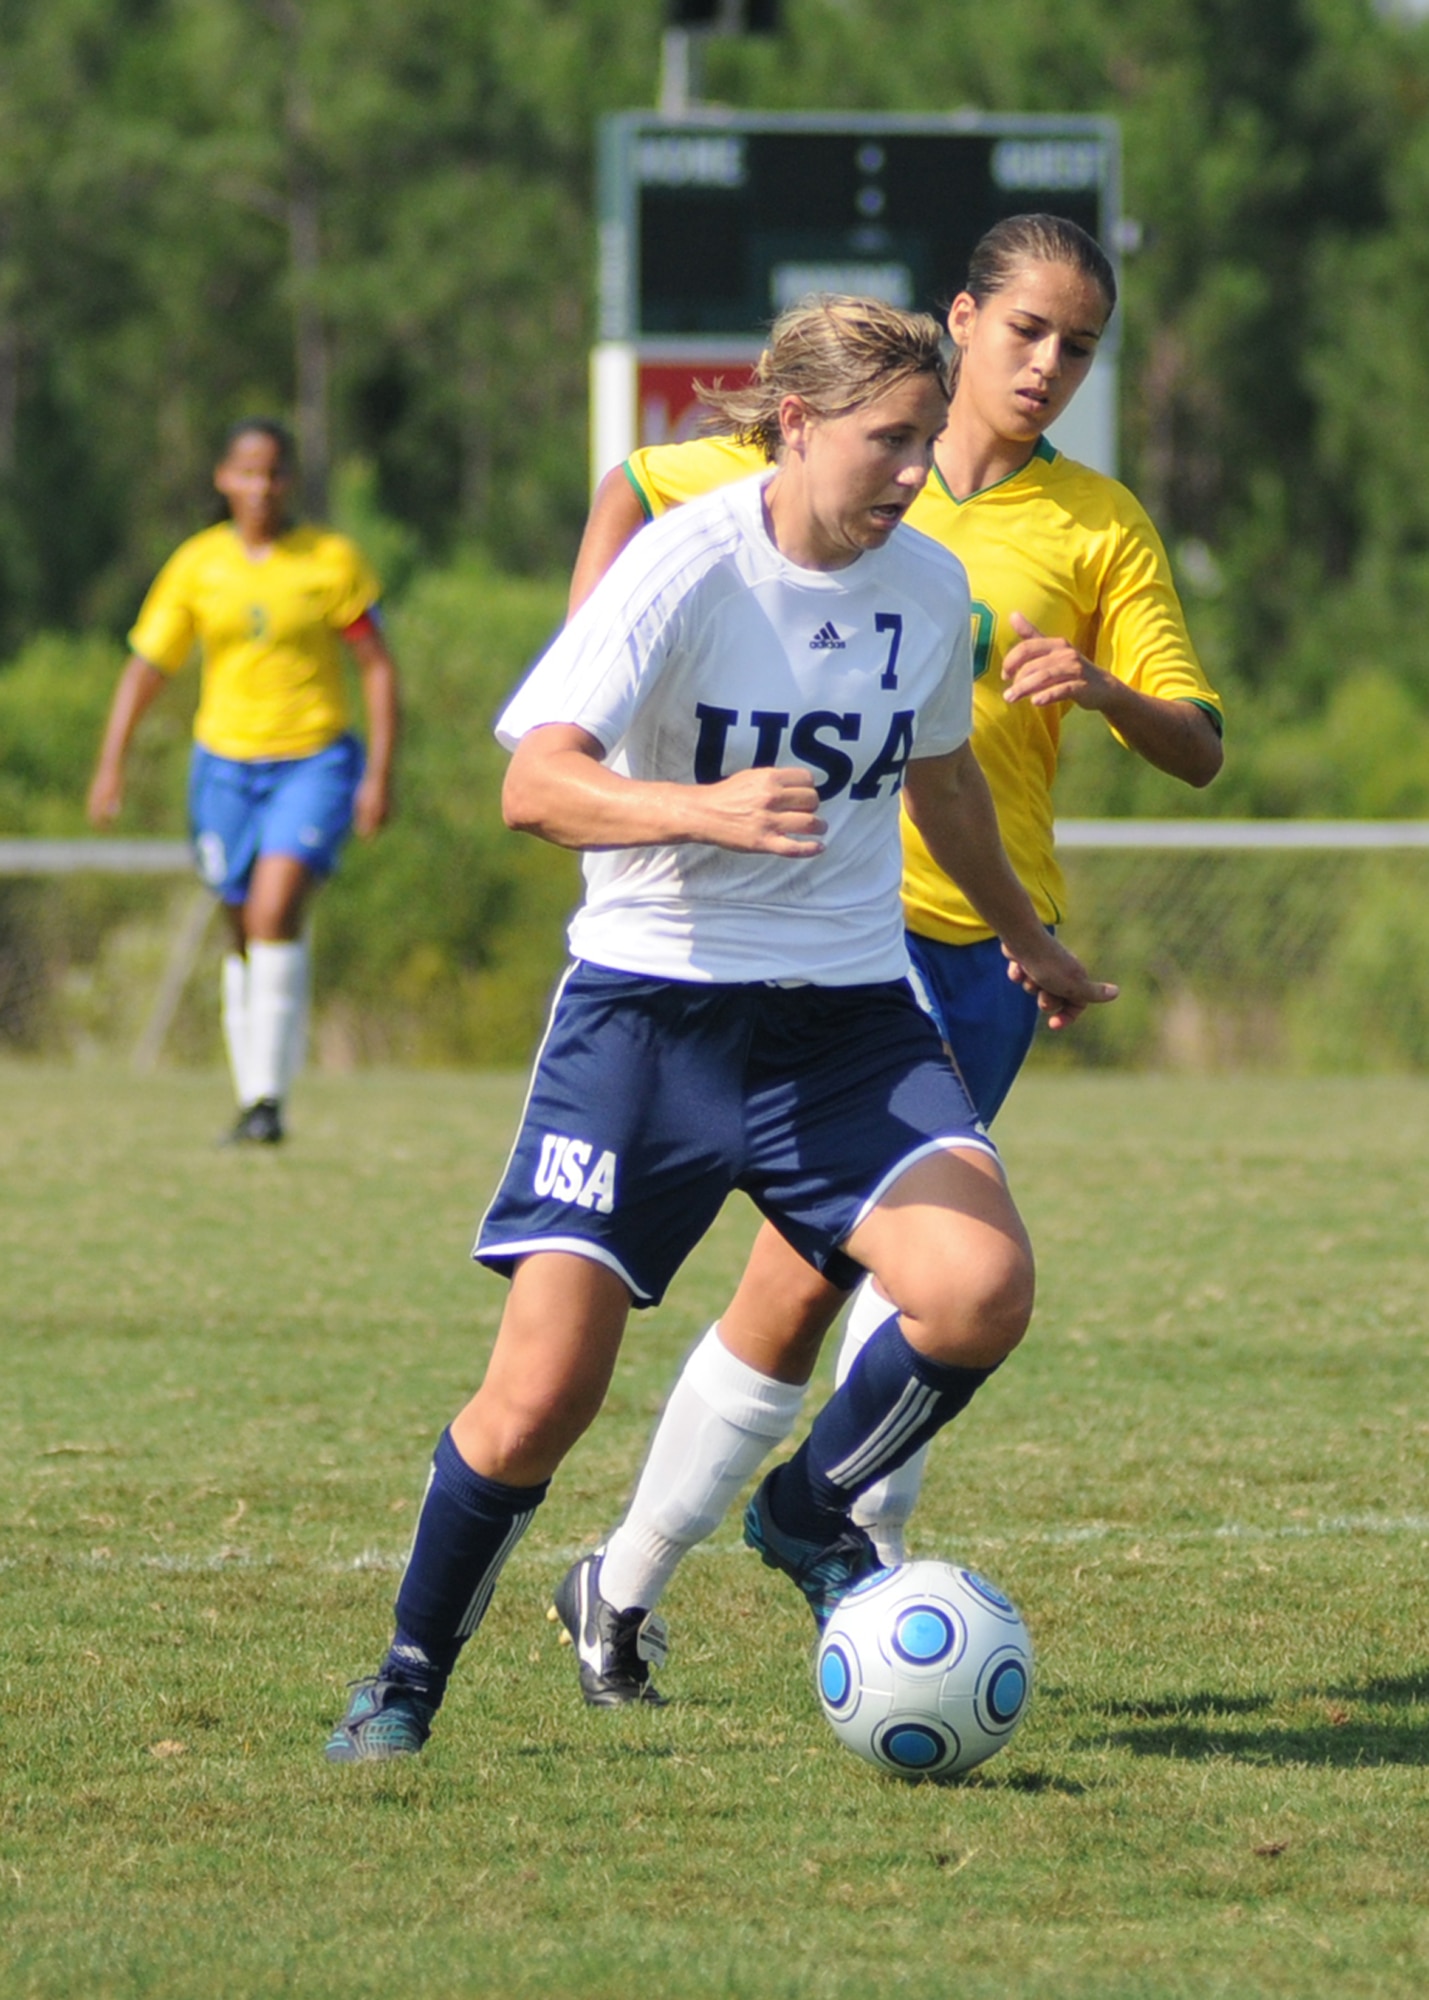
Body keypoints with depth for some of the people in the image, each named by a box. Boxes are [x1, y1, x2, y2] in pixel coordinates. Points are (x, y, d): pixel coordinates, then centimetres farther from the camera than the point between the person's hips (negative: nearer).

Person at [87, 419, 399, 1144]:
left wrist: (379, 775, -5)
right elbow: (145, 667, 7)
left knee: (276, 909, -21)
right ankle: (251, 1097, 17)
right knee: (245, 933, 6)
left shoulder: (330, 560, -3)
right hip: (225, 759, 3)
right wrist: (110, 765, -2)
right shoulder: (197, 564, 3)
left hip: (315, 760, -3)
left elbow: (378, 667, 1)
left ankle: (269, 1093, -20)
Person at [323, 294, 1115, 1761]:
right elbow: (534, 783, -24)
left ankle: (809, 1510, 8)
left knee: (981, 1292, -22)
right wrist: (704, 809, -41)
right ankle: (407, 1681, 13)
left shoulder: (929, 588, 4)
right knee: (541, 1394, -10)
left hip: (849, 1012, 4)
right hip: (649, 1005, -4)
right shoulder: (685, 568, -13)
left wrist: (1026, 938, 38)